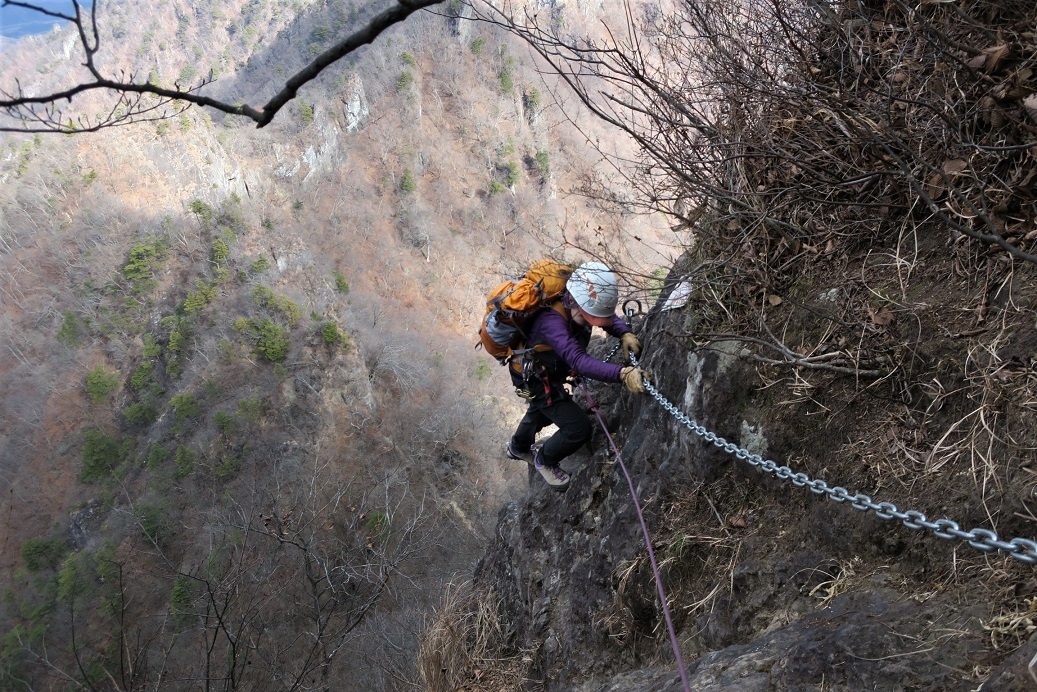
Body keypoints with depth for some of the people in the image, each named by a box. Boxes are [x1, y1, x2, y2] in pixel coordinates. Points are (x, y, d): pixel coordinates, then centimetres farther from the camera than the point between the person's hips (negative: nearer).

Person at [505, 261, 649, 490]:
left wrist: (625, 333, -23)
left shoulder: (576, 307, -20)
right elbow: (580, 361, -54)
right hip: (534, 379, -8)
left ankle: (518, 447, 65)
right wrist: (623, 374, -64)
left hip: (550, 371, 8)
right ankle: (545, 460, 20)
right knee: (578, 427, -11)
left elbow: (608, 318, -2)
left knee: (543, 411, 34)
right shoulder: (551, 321, -44)